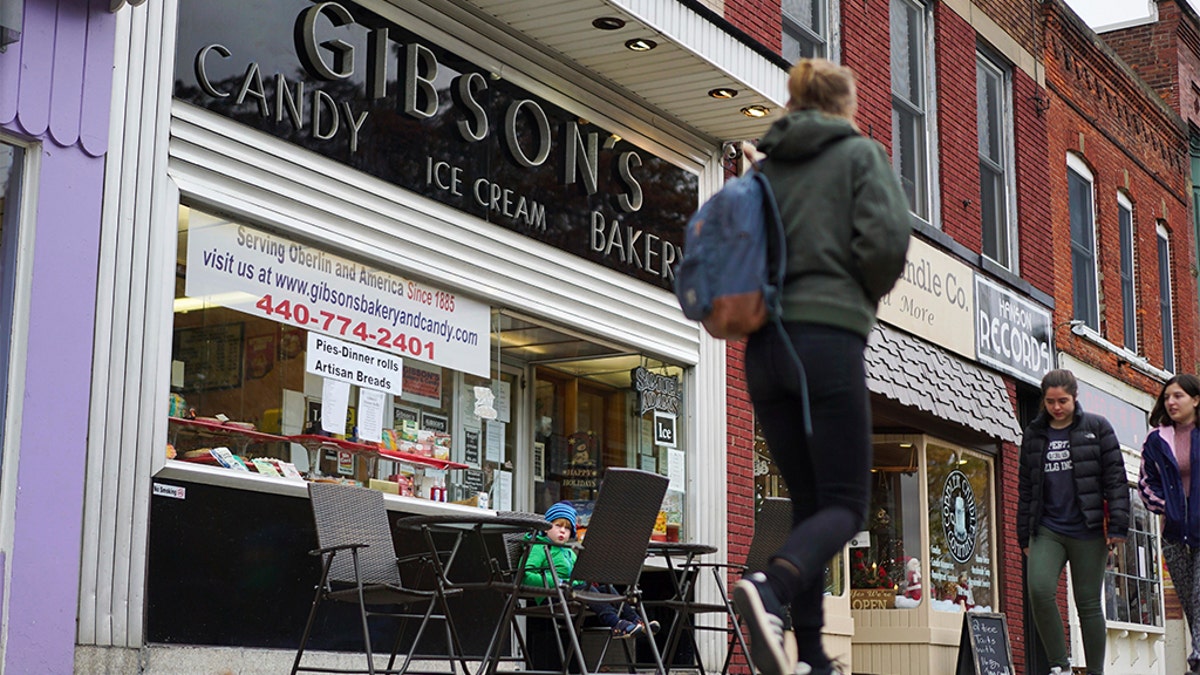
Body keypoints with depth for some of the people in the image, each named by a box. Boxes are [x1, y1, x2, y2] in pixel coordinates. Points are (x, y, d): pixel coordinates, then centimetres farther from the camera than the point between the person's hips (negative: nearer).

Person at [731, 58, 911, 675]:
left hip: (765, 344, 5)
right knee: (845, 503, -2)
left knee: (808, 500, 12)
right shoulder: (860, 153, 4)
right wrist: (872, 292, 8)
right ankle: (771, 589, -31)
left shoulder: (766, 164, 17)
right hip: (828, 338, -5)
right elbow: (886, 238, -10)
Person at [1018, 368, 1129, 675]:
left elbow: (1115, 477, 0)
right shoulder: (1033, 435, 12)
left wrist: (1117, 525, -8)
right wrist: (1024, 536, 14)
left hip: (1088, 532, -2)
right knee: (1039, 590, -19)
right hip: (1046, 531, 2)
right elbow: (1026, 487, 16)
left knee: (1088, 603, 2)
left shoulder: (1096, 428, 4)